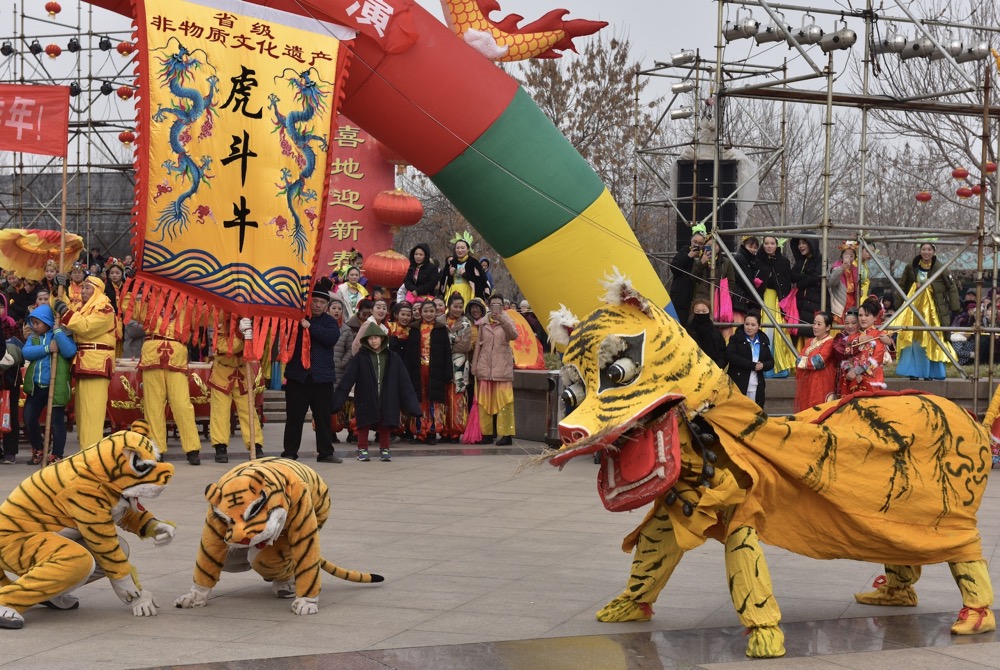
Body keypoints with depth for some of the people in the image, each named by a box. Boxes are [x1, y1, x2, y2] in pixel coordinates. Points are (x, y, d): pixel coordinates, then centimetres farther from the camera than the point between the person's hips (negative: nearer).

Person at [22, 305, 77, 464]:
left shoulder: (63, 335, -2)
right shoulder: (33, 338, 12)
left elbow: (70, 351, -21)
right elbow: (26, 352, -7)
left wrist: (58, 331, -17)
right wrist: (46, 348, -18)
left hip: (56, 387, -5)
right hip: (36, 386, 5)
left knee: (56, 422, 0)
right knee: (29, 419, 7)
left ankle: (57, 456, 11)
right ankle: (38, 449, 27)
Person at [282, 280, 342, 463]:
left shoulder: (329, 322, 9)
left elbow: (333, 337, -10)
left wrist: (311, 327, -18)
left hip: (322, 376, 1)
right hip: (298, 375, -1)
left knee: (324, 416, 5)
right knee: (294, 416, 2)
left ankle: (326, 452, 11)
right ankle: (289, 452, 8)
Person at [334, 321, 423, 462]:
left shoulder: (393, 358, 2)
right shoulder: (360, 357, -3)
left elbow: (404, 382, 1)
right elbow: (347, 380, -8)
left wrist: (412, 404, -3)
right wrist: (337, 400, -16)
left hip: (386, 400, 2)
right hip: (366, 399, -1)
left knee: (385, 425, 8)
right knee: (364, 424, 5)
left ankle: (384, 449, 20)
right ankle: (362, 449, 16)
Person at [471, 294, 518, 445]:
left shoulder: (507, 321, 4)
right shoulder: (482, 322, 13)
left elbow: (514, 336, -16)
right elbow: (478, 344, 15)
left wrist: (502, 321, -31)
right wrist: (474, 365, 9)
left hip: (502, 366, -3)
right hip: (484, 366, 3)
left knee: (503, 399, -8)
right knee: (484, 400, 3)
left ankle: (505, 434, -6)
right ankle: (486, 433, 8)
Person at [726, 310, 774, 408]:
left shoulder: (763, 341, 15)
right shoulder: (736, 339, 1)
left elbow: (771, 362, 16)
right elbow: (730, 356, -14)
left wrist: (763, 365, -9)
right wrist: (752, 365, -17)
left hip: (756, 388, 4)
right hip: (738, 385, -4)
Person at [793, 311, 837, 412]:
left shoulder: (830, 342, -7)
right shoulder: (810, 341, 18)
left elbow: (818, 362, -15)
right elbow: (799, 360, 9)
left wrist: (803, 360, 0)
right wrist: (810, 360, -9)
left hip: (820, 386, -7)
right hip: (806, 385, 7)